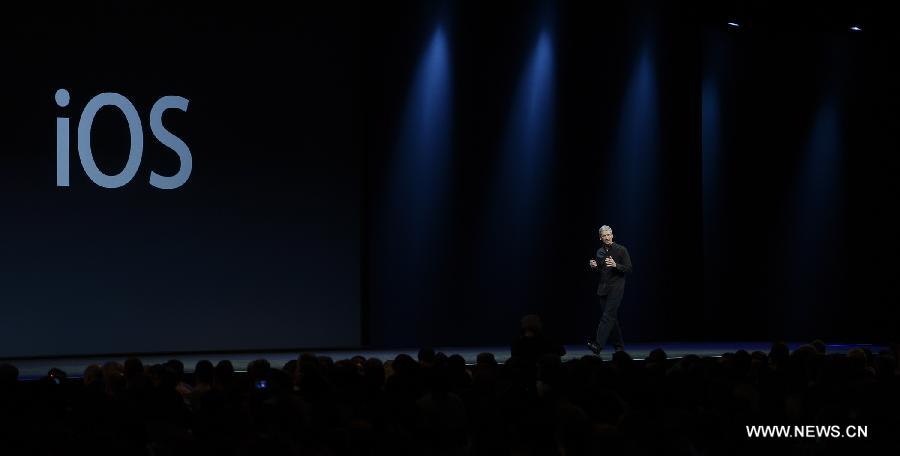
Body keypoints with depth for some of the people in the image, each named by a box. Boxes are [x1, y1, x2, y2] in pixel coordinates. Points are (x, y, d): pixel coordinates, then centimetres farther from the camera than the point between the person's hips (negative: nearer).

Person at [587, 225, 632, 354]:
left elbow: (629, 269, -7)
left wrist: (615, 265, -23)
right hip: (603, 289, 6)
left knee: (608, 316, -16)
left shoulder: (621, 250, -4)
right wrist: (594, 267, -2)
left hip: (616, 288, -6)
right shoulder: (599, 252, 13)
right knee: (612, 318, 9)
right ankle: (619, 346, 19)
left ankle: (598, 344, -26)